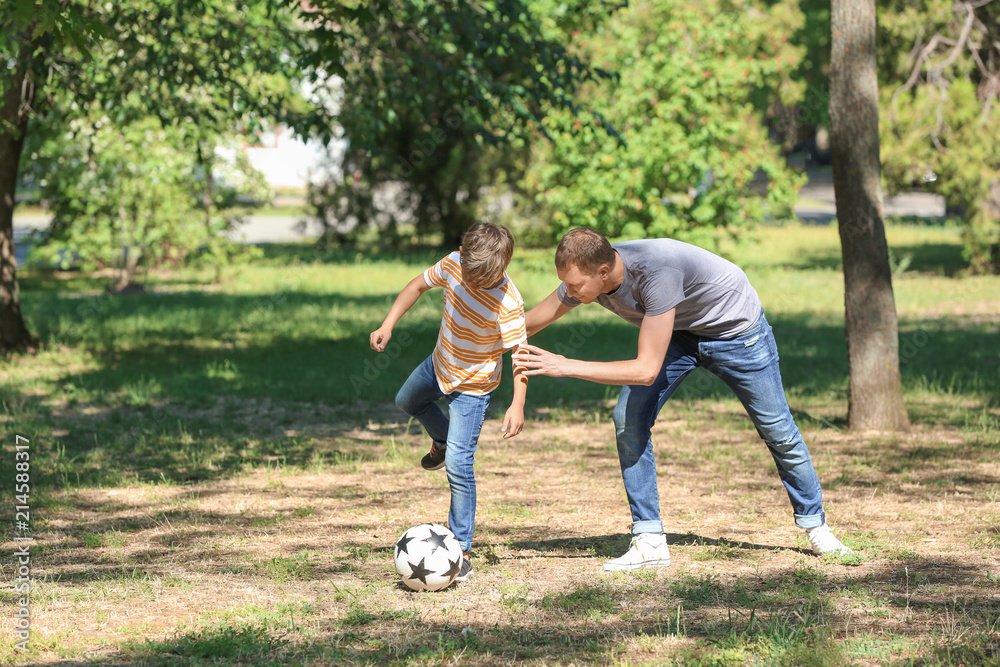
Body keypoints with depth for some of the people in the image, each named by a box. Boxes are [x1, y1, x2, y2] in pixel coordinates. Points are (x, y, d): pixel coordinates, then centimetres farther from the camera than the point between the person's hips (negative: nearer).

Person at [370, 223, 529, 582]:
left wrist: (517, 404, -36)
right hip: (440, 364, 7)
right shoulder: (454, 264, -21)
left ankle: (462, 551, -6)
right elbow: (418, 285, -3)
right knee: (407, 400, 34)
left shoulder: (506, 304, -35)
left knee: (458, 464, -14)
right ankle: (443, 441, 62)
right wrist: (388, 325, -9)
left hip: (472, 385, -7)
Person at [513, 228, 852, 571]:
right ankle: (649, 542, -8)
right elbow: (528, 325, -5)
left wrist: (566, 366, -42)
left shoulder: (657, 272, -43)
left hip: (735, 329, -5)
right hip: (679, 333, 5)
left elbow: (647, 370, -42)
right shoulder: (584, 274, -22)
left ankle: (814, 525, 30)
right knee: (628, 419, -13)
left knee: (777, 430, 7)